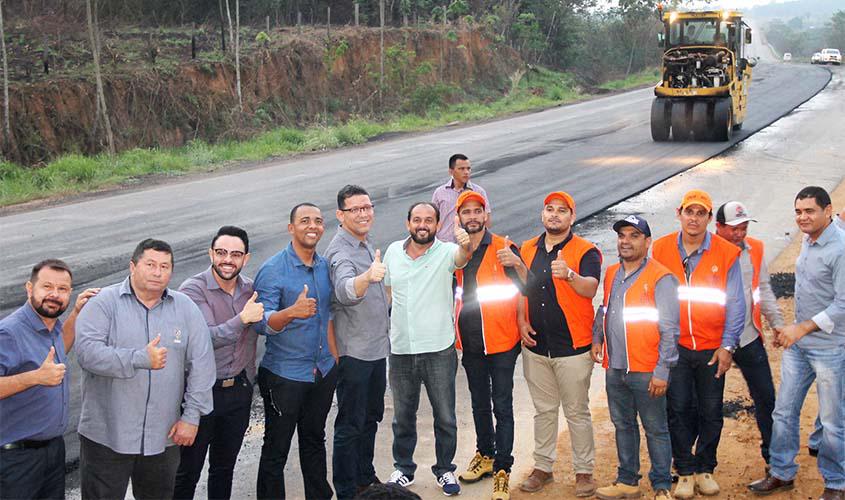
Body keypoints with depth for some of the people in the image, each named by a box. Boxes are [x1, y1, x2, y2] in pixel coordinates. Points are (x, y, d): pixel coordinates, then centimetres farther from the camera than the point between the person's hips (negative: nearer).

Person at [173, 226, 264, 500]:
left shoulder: (249, 289, 3)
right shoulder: (194, 289, -16)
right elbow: (205, 338, -27)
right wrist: (242, 319, -34)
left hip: (239, 391, 5)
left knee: (225, 468, 19)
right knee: (187, 472, 6)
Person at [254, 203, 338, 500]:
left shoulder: (325, 266, 6)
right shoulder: (272, 270, -14)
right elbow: (263, 324, -22)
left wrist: (334, 359, 15)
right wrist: (291, 312, -41)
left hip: (323, 372, 6)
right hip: (284, 374, -6)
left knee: (315, 441, 20)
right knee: (276, 450, 3)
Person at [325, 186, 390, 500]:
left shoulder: (366, 244, 8)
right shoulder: (340, 250, -21)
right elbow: (345, 291, -43)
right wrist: (367, 276, -61)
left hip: (377, 348, 9)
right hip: (354, 352, -9)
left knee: (371, 416, 21)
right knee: (350, 425, 1)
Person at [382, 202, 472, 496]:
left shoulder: (446, 252, -7)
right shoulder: (393, 251, 4)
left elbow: (461, 258, -31)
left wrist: (465, 245, -53)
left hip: (438, 349, -3)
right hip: (400, 350, 3)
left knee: (445, 416, 8)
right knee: (403, 416, 15)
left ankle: (445, 470, 25)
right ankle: (403, 469, 30)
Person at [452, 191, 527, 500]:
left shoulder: (503, 248, -9)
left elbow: (526, 287, -15)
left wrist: (517, 264, -32)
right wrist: (454, 330, 11)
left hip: (501, 341, -5)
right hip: (470, 342, 5)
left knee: (502, 407, -1)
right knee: (479, 403, 18)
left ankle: (502, 470, 5)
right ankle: (485, 455, 34)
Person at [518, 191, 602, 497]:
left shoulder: (585, 251, -7)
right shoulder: (527, 250, 8)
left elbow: (590, 289, -23)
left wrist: (570, 275, -42)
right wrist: (521, 321, 2)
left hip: (573, 347, -4)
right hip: (535, 346, 5)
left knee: (577, 412, 4)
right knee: (543, 410, 15)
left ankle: (584, 471, 16)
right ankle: (542, 467, 26)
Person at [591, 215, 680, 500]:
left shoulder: (660, 279, -10)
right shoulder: (611, 274, 11)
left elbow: (669, 330, -12)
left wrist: (662, 371, -15)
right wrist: (597, 338, 10)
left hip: (646, 371, -7)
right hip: (614, 368, 7)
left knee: (656, 430, 2)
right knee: (623, 426, 16)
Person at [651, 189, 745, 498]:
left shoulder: (726, 253, -4)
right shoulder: (661, 249, -1)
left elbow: (735, 304, -1)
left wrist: (727, 346, -5)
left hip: (712, 348, 0)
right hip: (674, 346, 0)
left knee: (711, 412, 8)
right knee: (678, 410, 4)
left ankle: (705, 469, 24)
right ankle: (685, 472, 16)